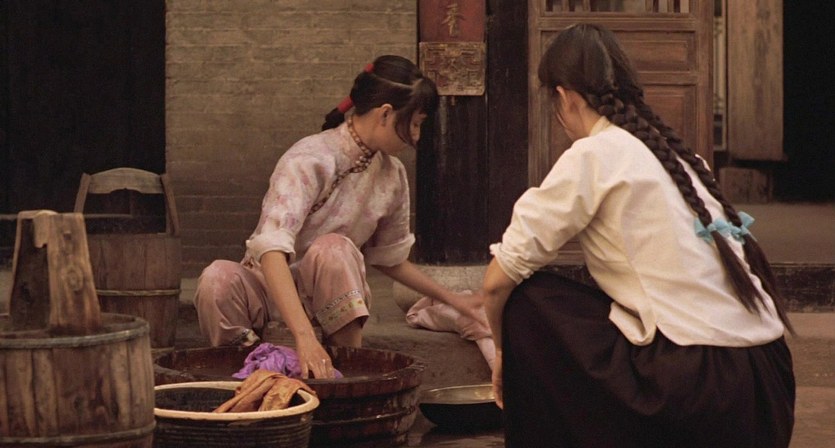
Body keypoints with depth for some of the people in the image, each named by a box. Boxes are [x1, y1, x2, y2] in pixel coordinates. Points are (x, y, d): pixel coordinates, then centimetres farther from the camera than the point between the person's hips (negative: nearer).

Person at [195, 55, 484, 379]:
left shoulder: (392, 176, -1)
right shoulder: (308, 161, -23)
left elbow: (389, 259, 17)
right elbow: (271, 248, -38)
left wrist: (451, 299, 18)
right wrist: (304, 335, -50)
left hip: (331, 298, 4)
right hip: (272, 287, -4)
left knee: (332, 250, -31)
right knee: (218, 279, -37)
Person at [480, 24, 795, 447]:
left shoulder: (594, 155, -3)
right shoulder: (677, 151, 17)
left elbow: (498, 281, -1)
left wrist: (504, 350, 18)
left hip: (697, 381, -7)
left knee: (528, 303, 5)